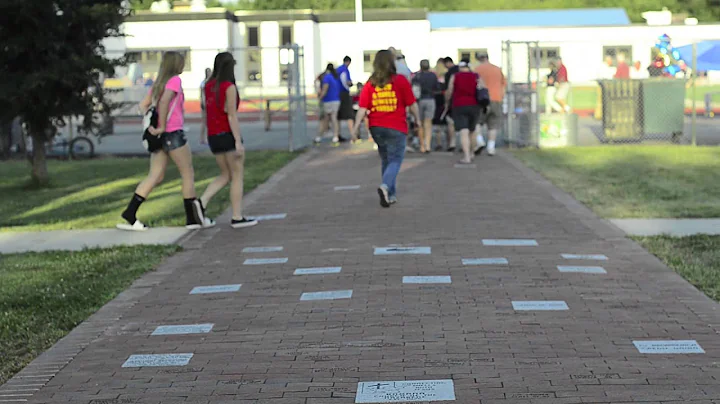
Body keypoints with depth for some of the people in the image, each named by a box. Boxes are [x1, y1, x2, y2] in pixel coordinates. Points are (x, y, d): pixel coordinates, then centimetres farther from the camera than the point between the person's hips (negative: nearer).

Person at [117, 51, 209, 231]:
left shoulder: (158, 83, 16)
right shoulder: (175, 81, -9)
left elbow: (143, 105, 13)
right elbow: (164, 102, -24)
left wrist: (151, 125, 2)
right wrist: (162, 126, -17)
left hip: (160, 136, 8)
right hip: (174, 134, -8)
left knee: (155, 176, 7)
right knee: (188, 175, 4)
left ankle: (129, 215, -2)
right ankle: (194, 218, 10)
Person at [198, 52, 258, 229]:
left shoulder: (209, 85, 8)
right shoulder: (229, 87, -13)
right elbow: (231, 116, -16)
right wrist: (238, 141, -16)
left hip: (213, 136, 7)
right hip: (228, 135, -7)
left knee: (226, 175, 18)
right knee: (237, 176, 4)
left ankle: (202, 201, 0)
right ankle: (237, 217, 6)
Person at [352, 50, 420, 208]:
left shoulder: (370, 83, 2)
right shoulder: (400, 80, -5)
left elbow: (362, 108, -3)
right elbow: (412, 104, -2)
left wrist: (356, 126, -1)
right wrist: (417, 119, 12)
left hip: (376, 128, 4)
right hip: (396, 127, -4)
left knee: (386, 160, 17)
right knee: (395, 160, 0)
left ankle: (391, 195, 23)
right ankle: (385, 186, -26)